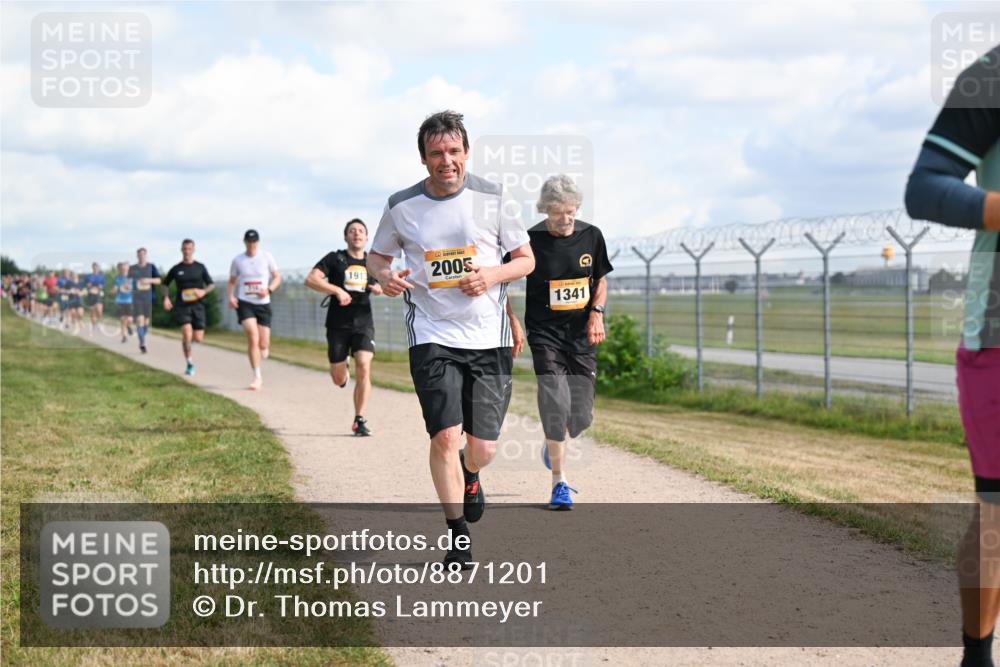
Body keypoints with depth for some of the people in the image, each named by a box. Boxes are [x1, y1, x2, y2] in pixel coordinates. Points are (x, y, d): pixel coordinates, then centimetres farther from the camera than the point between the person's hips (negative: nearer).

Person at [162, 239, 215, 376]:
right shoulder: (176, 269, 4)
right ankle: (189, 365, -6)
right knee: (187, 334, -18)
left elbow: (211, 284, 8)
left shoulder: (200, 267, 4)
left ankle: (186, 340, 36)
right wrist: (166, 298, 1)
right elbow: (165, 284, 18)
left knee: (198, 338, -1)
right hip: (182, 306, -1)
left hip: (197, 305, 1)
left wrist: (204, 291, -13)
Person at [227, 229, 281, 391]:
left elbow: (277, 277, 8)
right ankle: (257, 377, -12)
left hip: (263, 303, 1)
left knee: (263, 344, -2)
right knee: (253, 337, -20)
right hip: (244, 303, -1)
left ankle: (262, 349, 38)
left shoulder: (266, 257, 2)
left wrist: (269, 289, -11)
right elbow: (232, 282, 14)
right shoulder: (238, 260, 3)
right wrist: (231, 296, -6)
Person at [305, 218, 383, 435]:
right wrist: (337, 290, -21)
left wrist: (379, 288, 2)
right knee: (338, 379, 3)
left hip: (364, 322, 1)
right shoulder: (335, 259, 0)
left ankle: (359, 420, -11)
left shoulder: (372, 263, 11)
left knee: (364, 368, -18)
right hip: (338, 324, -1)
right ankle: (344, 373, 43)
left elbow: (381, 284, 26)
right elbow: (310, 280, -10)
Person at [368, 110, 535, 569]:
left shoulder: (491, 198, 0)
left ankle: (468, 476, 41)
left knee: (483, 449, 3)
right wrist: (385, 275, -7)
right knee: (445, 436, -15)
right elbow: (376, 255, 16)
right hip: (432, 337, -1)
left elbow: (526, 260, 7)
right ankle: (458, 536, 2)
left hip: (489, 339, 1)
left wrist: (492, 275, -13)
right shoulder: (402, 206, 1)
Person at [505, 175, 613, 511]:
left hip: (582, 335, 3)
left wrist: (597, 313, -2)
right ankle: (559, 483, -5)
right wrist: (513, 323, -8)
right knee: (555, 404, -17)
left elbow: (601, 279, 14)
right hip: (545, 334, -3)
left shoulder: (591, 236, 2)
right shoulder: (531, 241, -8)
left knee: (581, 415, 2)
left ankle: (554, 445, 37)